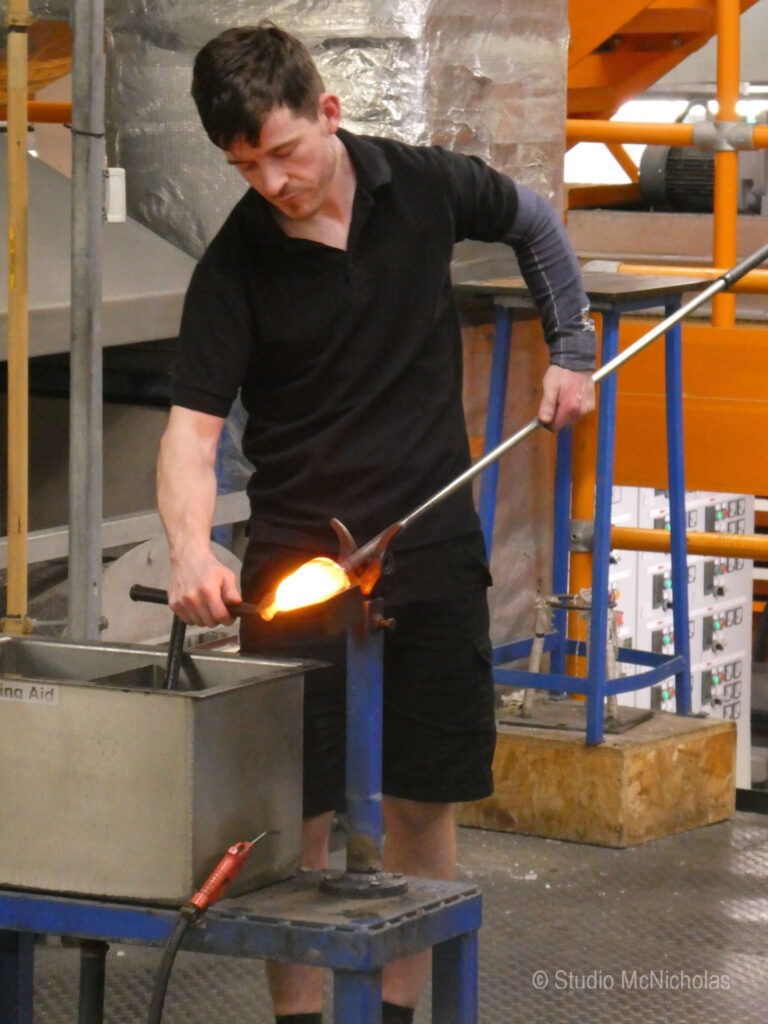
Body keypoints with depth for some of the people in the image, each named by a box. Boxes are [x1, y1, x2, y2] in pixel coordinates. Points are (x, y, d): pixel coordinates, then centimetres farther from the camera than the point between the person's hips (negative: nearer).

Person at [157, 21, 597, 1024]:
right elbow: (192, 423, -16)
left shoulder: (423, 186, -4)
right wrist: (191, 549, -33)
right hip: (298, 558, -2)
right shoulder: (235, 264, -10)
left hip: (435, 555, 2)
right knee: (296, 813, -3)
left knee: (425, 801, 6)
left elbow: (534, 220, 18)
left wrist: (572, 350, 16)